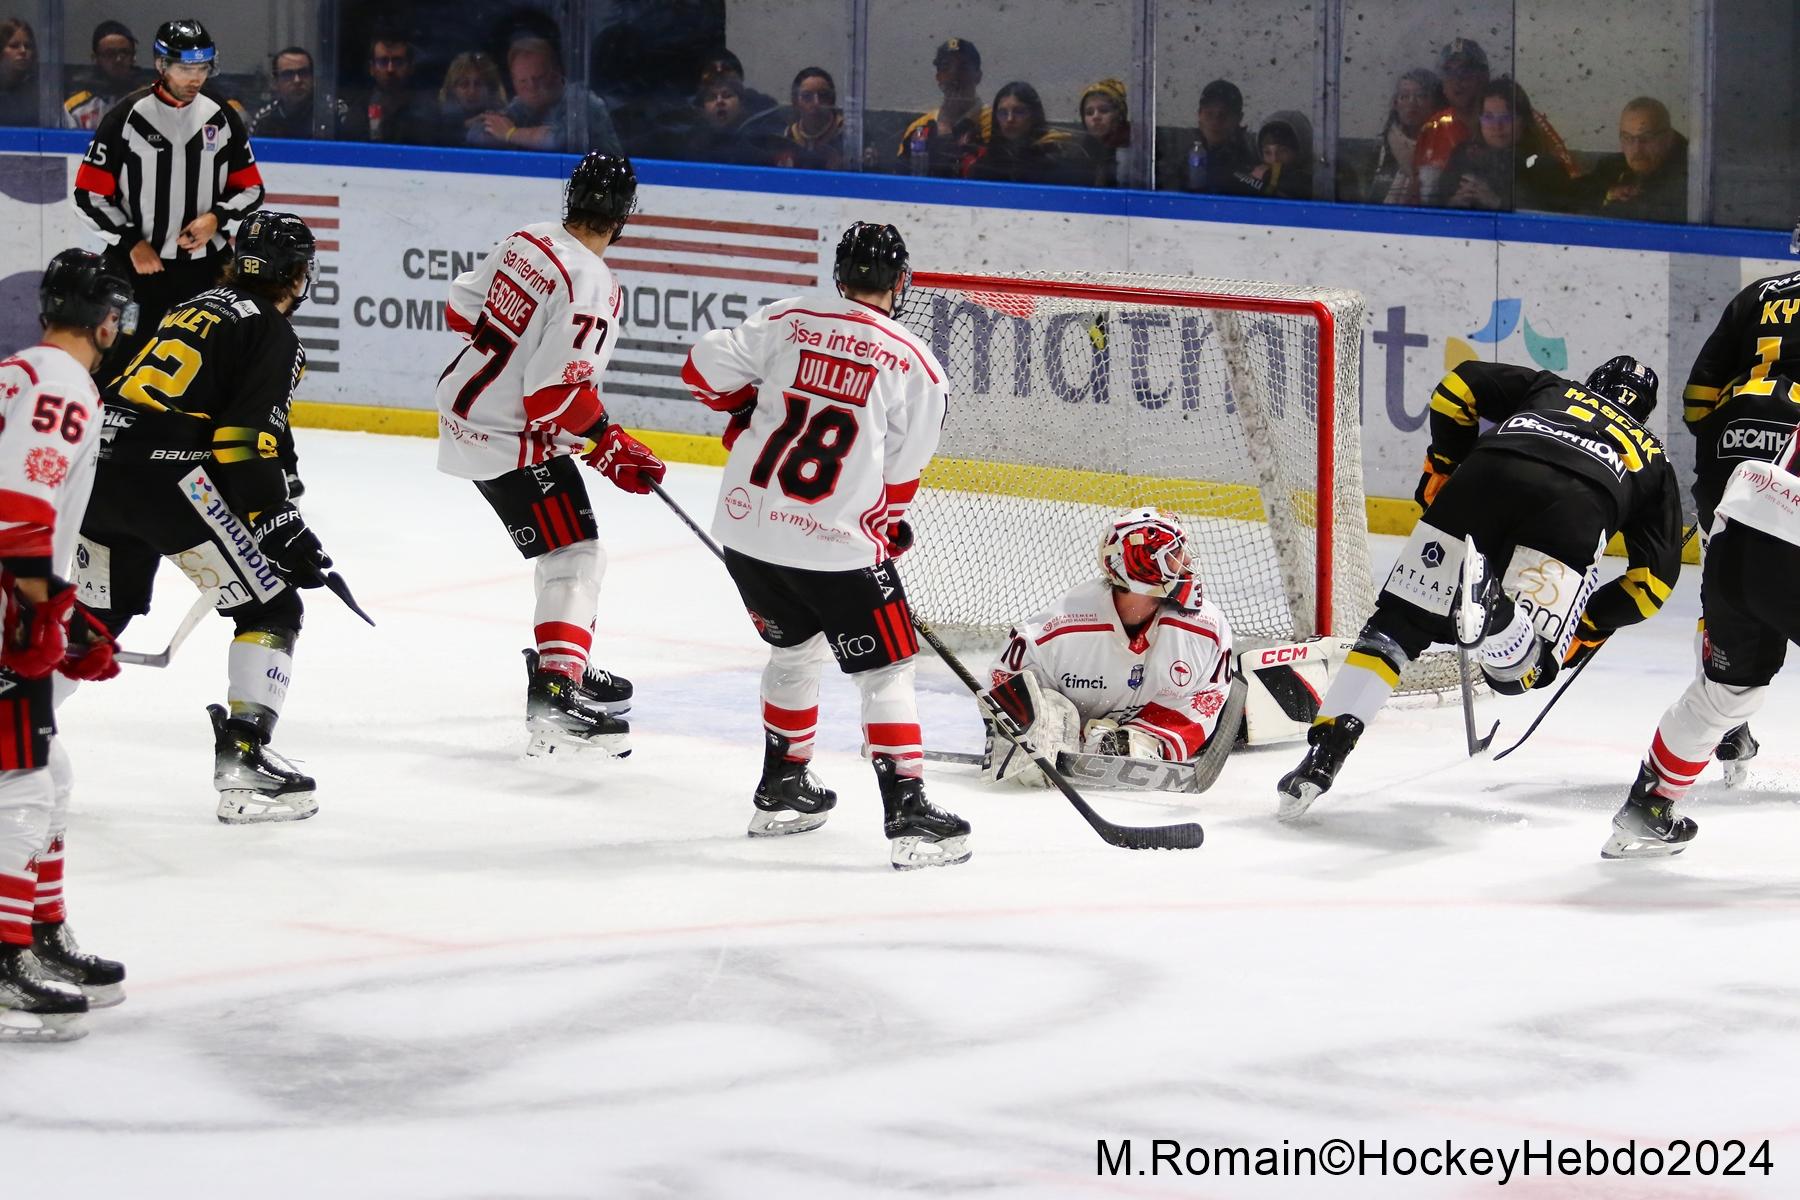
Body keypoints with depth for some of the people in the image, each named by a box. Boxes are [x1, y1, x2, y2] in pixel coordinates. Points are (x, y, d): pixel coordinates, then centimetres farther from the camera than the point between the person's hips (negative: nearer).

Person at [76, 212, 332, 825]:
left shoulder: (196, 308, 24)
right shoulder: (272, 335, -1)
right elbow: (249, 444, -11)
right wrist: (285, 531, -8)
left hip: (101, 467, 8)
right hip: (166, 477, -8)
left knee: (92, 616, 24)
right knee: (271, 609, 0)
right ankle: (243, 762, -11)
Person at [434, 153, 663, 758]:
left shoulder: (527, 240, 1)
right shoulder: (590, 286, -24)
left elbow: (464, 310, 14)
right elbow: (561, 395, -27)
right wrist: (614, 451, -13)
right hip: (512, 441, -9)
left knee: (565, 545, 23)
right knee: (575, 559, -9)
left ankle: (565, 665, 33)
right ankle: (556, 693, -21)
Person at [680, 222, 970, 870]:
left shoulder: (786, 319, 2)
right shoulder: (917, 367, -4)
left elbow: (705, 372, 6)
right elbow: (899, 475, 1)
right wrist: (890, 530, 20)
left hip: (746, 524, 5)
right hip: (836, 543, -5)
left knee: (795, 645, 26)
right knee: (887, 670, 3)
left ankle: (781, 792, 33)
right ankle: (908, 816, -7)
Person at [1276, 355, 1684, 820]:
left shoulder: (1549, 388, 39)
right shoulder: (1653, 459, 38)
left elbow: (1459, 386, 24)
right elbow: (1657, 575, 30)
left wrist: (1443, 469, 31)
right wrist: (1591, 627, 36)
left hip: (1489, 469, 1)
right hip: (1574, 506, -1)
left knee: (1400, 622, 10)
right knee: (1519, 671, -1)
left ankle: (1325, 751, -3)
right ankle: (1495, 609, -35)